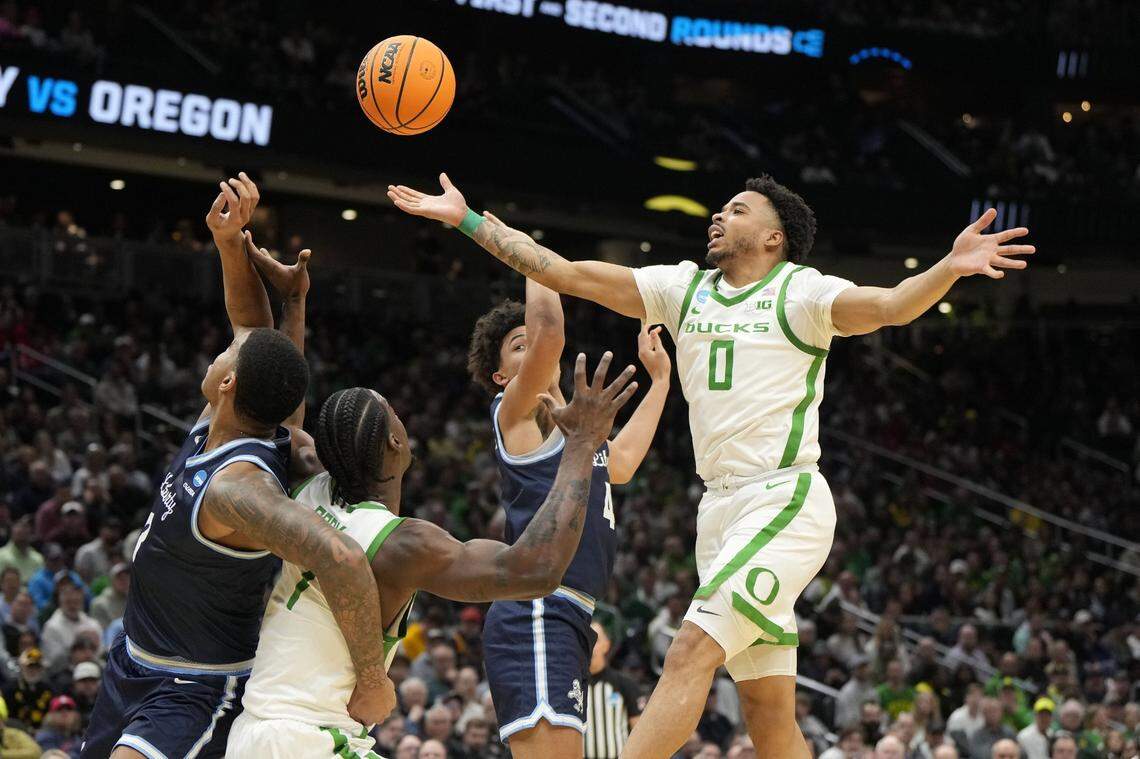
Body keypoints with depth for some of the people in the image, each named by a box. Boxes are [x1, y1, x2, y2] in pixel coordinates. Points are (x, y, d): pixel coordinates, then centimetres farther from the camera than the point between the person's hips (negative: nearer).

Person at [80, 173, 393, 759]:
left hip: (196, 690, -10)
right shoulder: (215, 428, -5)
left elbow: (343, 561, -47)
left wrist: (372, 681, -40)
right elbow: (253, 325, 12)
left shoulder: (236, 488, -32)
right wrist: (229, 243, -3)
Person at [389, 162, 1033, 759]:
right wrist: (469, 219, 9)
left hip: (786, 502, -7)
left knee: (691, 653, -20)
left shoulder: (800, 293, -5)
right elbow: (563, 272, 12)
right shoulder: (685, 289, 12)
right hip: (721, 506, 7)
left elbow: (891, 305, -22)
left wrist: (950, 268, -42)